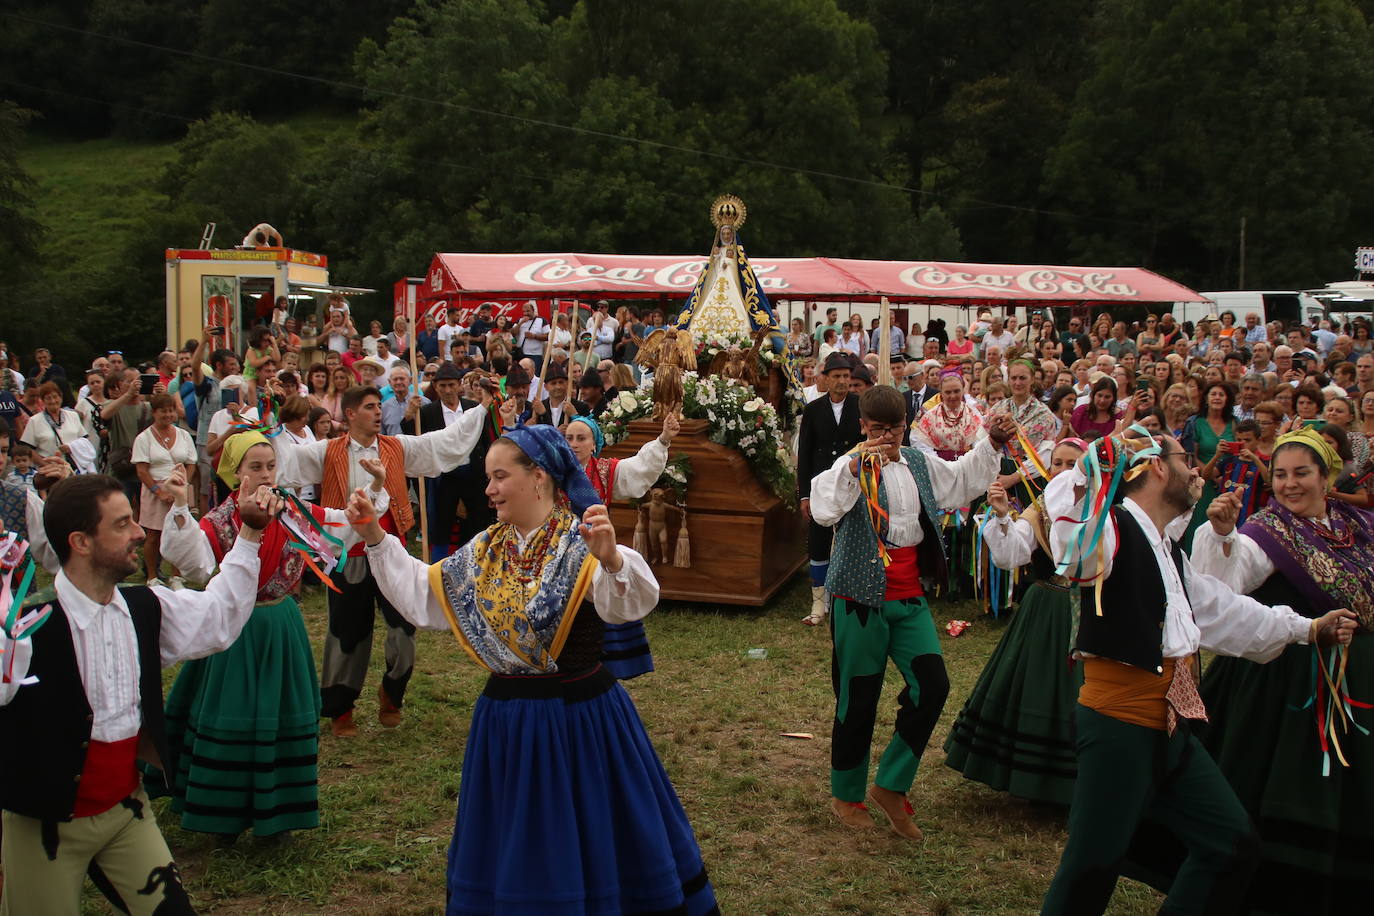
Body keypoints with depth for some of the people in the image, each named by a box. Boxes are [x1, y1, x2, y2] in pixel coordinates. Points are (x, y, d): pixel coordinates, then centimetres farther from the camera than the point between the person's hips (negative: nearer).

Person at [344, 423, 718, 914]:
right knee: (513, 851, 18)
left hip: (580, 717, -6)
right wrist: (375, 538, 6)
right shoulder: (488, 548, 6)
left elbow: (632, 602, -32)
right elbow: (423, 593, 13)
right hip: (506, 719, 6)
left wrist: (611, 559, -52)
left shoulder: (582, 545, -14)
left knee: (592, 844, 8)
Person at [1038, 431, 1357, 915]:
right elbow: (1067, 526, -38)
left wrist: (1308, 627, 39)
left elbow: (1221, 610, 30)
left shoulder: (1170, 551, 19)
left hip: (1173, 729, 10)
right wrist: (1098, 460, -30)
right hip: (1119, 725, -10)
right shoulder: (1112, 530, -13)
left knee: (1234, 843, 14)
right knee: (1093, 865, -7)